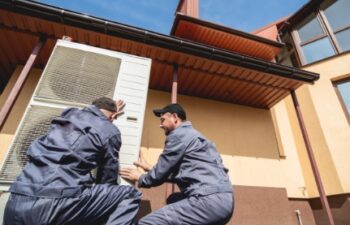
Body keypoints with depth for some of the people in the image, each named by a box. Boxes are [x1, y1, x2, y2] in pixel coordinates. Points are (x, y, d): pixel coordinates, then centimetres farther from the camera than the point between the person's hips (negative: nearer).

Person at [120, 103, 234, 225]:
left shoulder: (179, 134, -5)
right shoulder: (191, 134, 24)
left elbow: (161, 173, -3)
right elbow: (182, 173, 26)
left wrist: (140, 178, 17)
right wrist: (150, 169, 31)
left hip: (210, 199, -11)